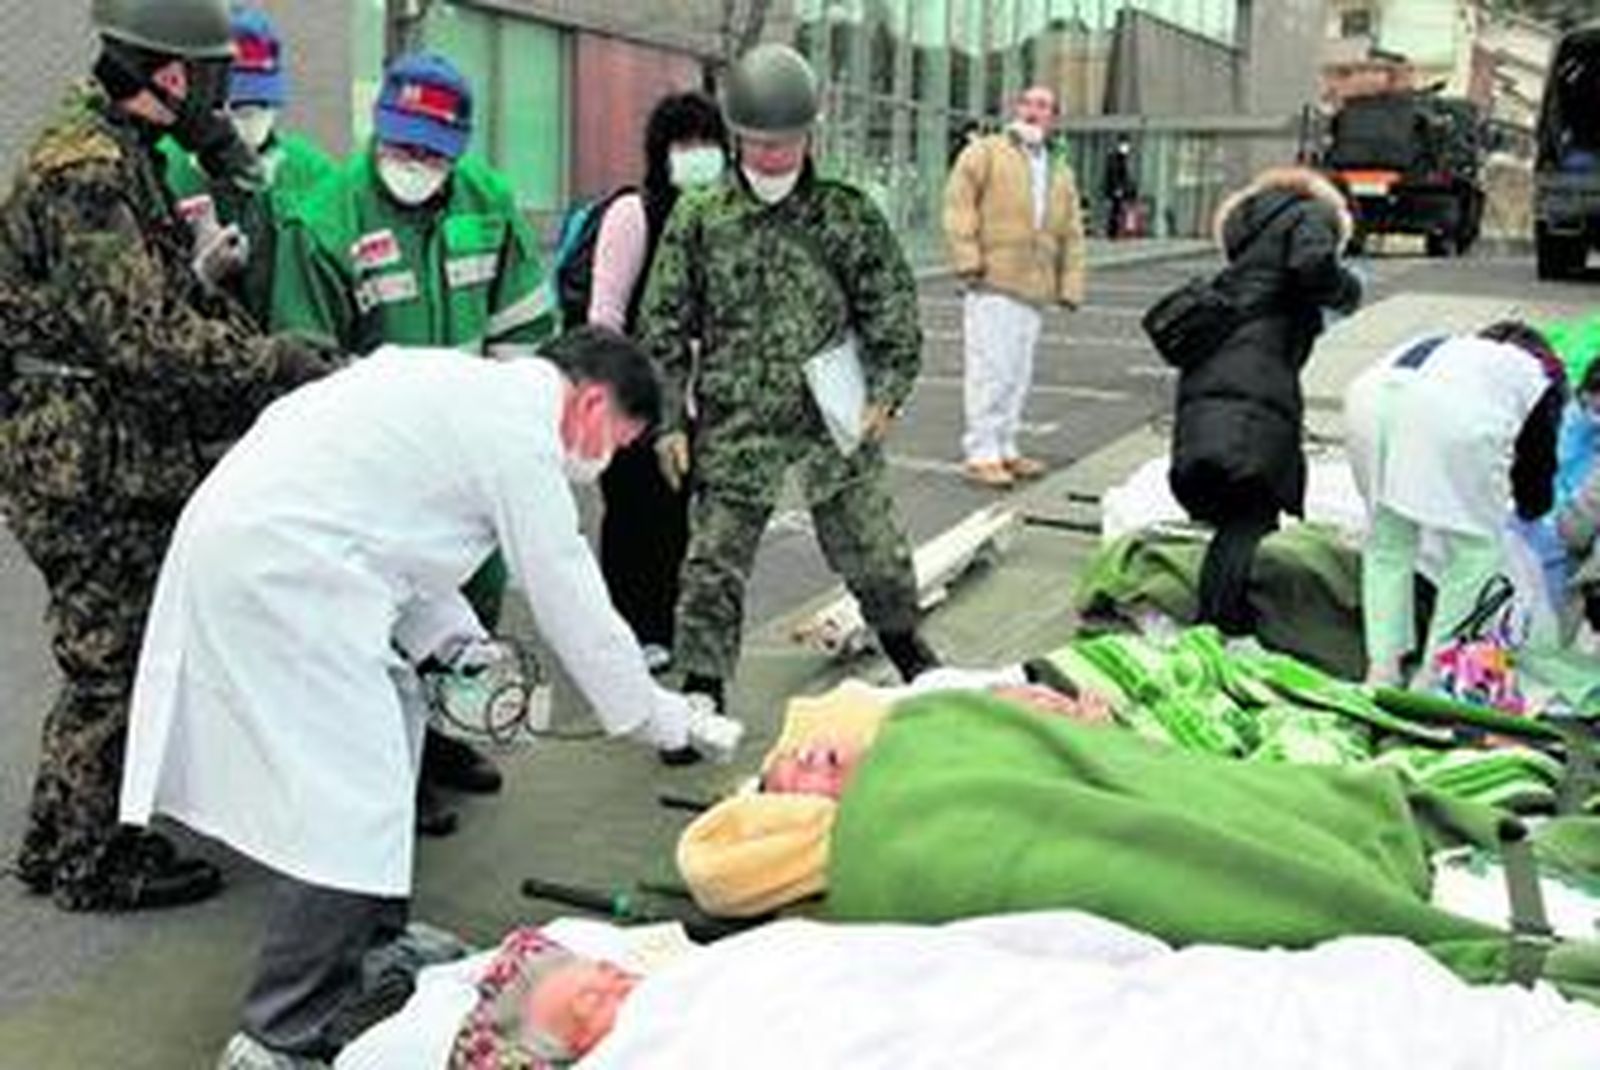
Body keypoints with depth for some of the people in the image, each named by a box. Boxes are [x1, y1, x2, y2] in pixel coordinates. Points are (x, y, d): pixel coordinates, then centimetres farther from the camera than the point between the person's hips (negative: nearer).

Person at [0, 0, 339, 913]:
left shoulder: (121, 160, 15)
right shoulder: (86, 173, -19)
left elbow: (169, 304, 17)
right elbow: (144, 337, -25)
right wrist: (282, 363, -17)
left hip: (118, 457, 10)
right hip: (85, 466, -10)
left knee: (115, 656, 19)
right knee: (114, 659, -1)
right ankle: (88, 863, 14)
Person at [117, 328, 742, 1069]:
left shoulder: (469, 384, 18)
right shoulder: (520, 435, -10)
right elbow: (573, 606, -5)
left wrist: (459, 643, 16)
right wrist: (661, 718, 8)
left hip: (244, 532, 11)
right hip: (276, 570, -11)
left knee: (391, 724, 20)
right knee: (353, 806, -10)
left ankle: (375, 944, 32)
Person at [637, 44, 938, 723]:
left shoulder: (848, 215, 1)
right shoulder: (698, 219, 0)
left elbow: (893, 311, 5)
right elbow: (664, 329, 3)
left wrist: (886, 394, -6)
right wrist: (670, 420, 0)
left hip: (836, 425, 1)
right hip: (734, 430, -1)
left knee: (875, 553, 13)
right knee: (713, 568, 1)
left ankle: (907, 652, 39)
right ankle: (703, 695, 16)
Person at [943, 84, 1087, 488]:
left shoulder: (1061, 175, 24)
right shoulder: (985, 152, 7)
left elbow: (1071, 235, 21)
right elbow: (959, 203, -3)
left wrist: (1070, 285, 11)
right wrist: (967, 258, -14)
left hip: (1034, 287, 6)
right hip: (993, 281, -6)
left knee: (1018, 374, 9)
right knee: (991, 370, -9)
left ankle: (1005, 449, 18)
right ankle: (981, 455, -5)